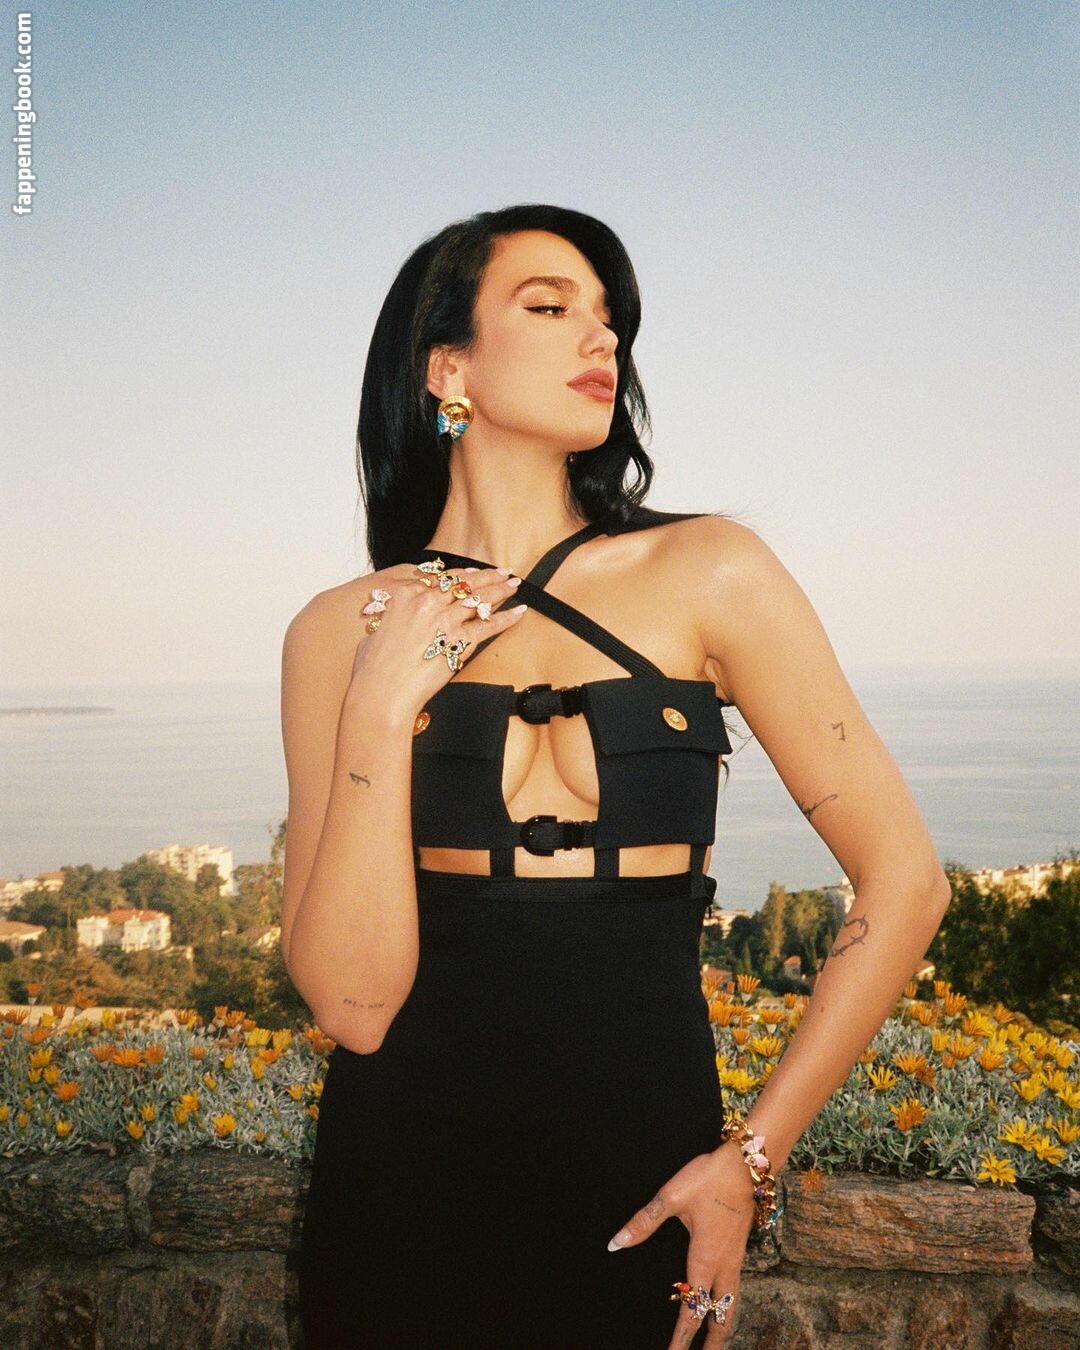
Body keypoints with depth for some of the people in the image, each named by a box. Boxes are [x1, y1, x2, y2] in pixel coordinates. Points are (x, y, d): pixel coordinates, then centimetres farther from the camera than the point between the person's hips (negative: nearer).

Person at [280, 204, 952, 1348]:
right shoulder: (341, 634, -5)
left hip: (641, 1203, 0)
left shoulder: (706, 575, -7)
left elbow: (904, 878, -5)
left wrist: (751, 1158, -5)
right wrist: (383, 707, -19)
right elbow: (352, 1006, -12)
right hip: (399, 1197, 1)